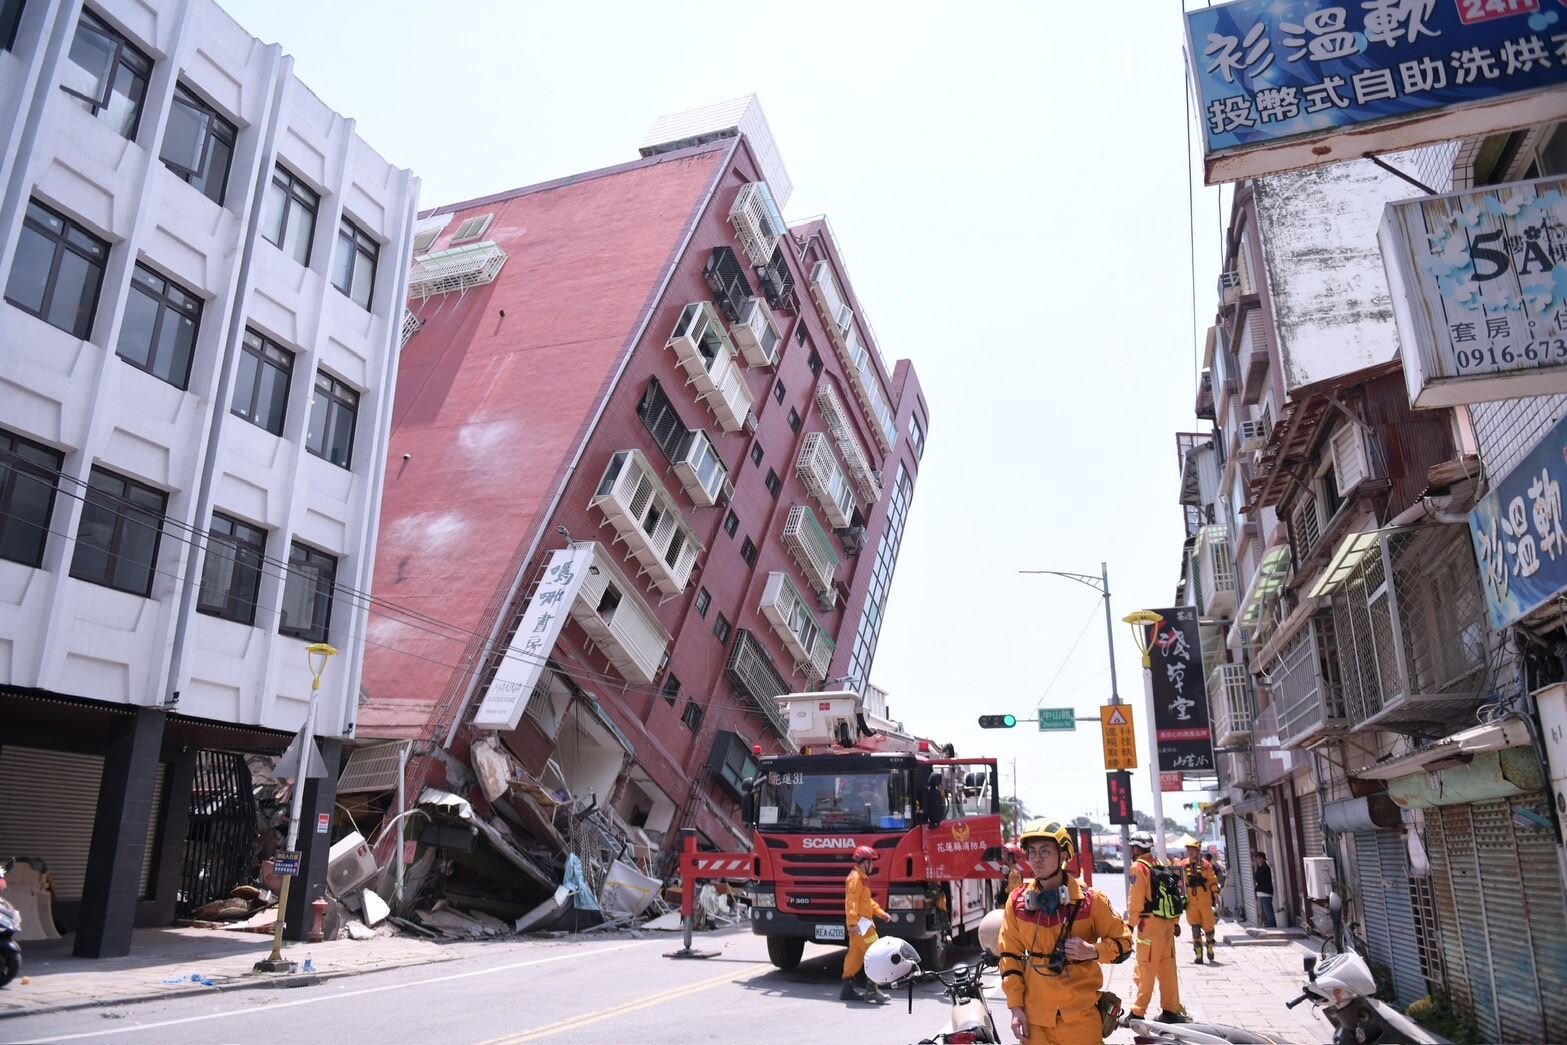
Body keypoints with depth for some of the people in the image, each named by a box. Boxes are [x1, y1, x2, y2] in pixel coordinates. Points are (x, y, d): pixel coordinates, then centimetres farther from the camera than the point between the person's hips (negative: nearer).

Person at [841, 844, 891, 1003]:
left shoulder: (862, 878, 20)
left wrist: (880, 913, 22)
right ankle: (872, 989, -11)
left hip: (863, 923, 11)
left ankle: (847, 988, 17)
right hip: (860, 924, -11)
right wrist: (853, 922, -30)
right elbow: (851, 901, -23)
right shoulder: (855, 878, -14)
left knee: (856, 954, 12)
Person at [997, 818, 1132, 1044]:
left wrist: (1093, 951, -15)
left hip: (1081, 1015, -2)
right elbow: (1010, 956, 8)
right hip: (1035, 1018, 2)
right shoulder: (1017, 902, 2)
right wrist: (1016, 1006, 2)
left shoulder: (1089, 900, -4)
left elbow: (1123, 941, 4)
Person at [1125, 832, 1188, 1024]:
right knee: (1168, 970, 12)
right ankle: (1171, 1010, 17)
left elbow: (1136, 900, -13)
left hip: (1150, 924, -7)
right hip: (1167, 922, 7)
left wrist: (1131, 923, -4)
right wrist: (1176, 922, 17)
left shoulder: (1138, 867, -9)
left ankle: (1138, 1012, 1)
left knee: (1145, 971, -3)